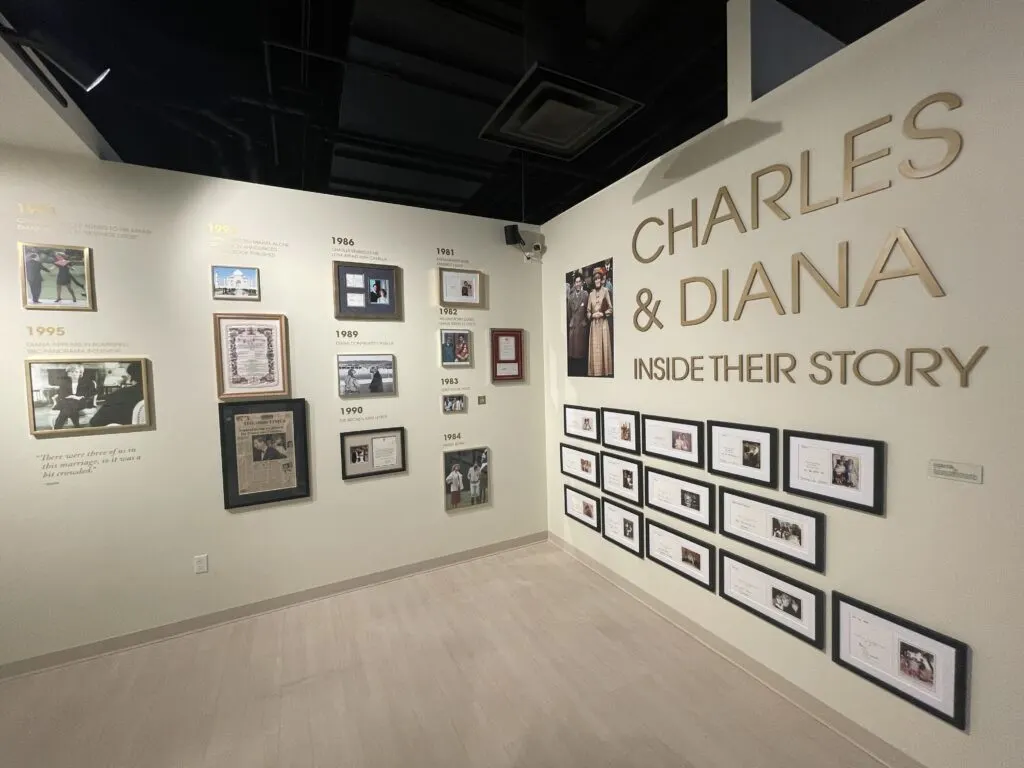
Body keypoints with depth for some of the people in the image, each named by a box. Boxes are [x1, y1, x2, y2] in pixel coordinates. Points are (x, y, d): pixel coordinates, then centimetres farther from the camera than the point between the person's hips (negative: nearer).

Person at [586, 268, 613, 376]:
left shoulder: (605, 291, 0)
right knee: (594, 349, 3)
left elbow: (610, 308, 0)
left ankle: (605, 371, 7)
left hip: (603, 324, -3)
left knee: (604, 347, -1)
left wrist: (603, 314, -13)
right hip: (594, 325, 3)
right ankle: (595, 372, 9)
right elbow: (588, 312, 13)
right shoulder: (591, 294, 10)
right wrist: (592, 315, -6)